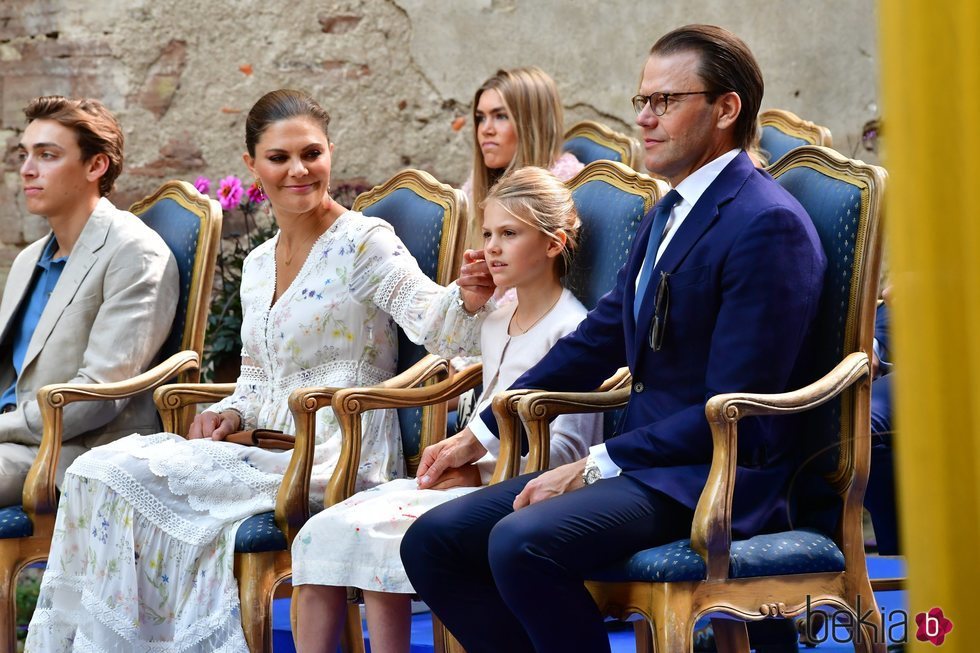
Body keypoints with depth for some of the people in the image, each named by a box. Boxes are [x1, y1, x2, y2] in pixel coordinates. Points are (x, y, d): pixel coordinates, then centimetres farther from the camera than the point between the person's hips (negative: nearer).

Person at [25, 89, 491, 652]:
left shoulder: (363, 242, -7)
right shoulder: (258, 265, 17)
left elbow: (435, 325, -22)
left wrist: (468, 300, -45)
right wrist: (231, 412, 5)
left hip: (338, 457, -7)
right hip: (271, 451, 7)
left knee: (122, 477, -20)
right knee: (100, 472, -13)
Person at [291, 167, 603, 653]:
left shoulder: (570, 329, -8)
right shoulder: (496, 325, 20)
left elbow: (566, 446, -14)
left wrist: (480, 471, -20)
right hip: (480, 476, 9)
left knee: (373, 533, -27)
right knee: (323, 531, -10)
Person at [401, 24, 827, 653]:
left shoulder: (769, 226, -13)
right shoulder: (668, 213, 16)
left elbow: (731, 412, -18)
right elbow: (599, 337, 23)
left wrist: (593, 467, -18)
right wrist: (481, 434, 21)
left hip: (717, 477, -9)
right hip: (644, 459, 9)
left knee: (522, 543, -32)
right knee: (433, 542, -3)